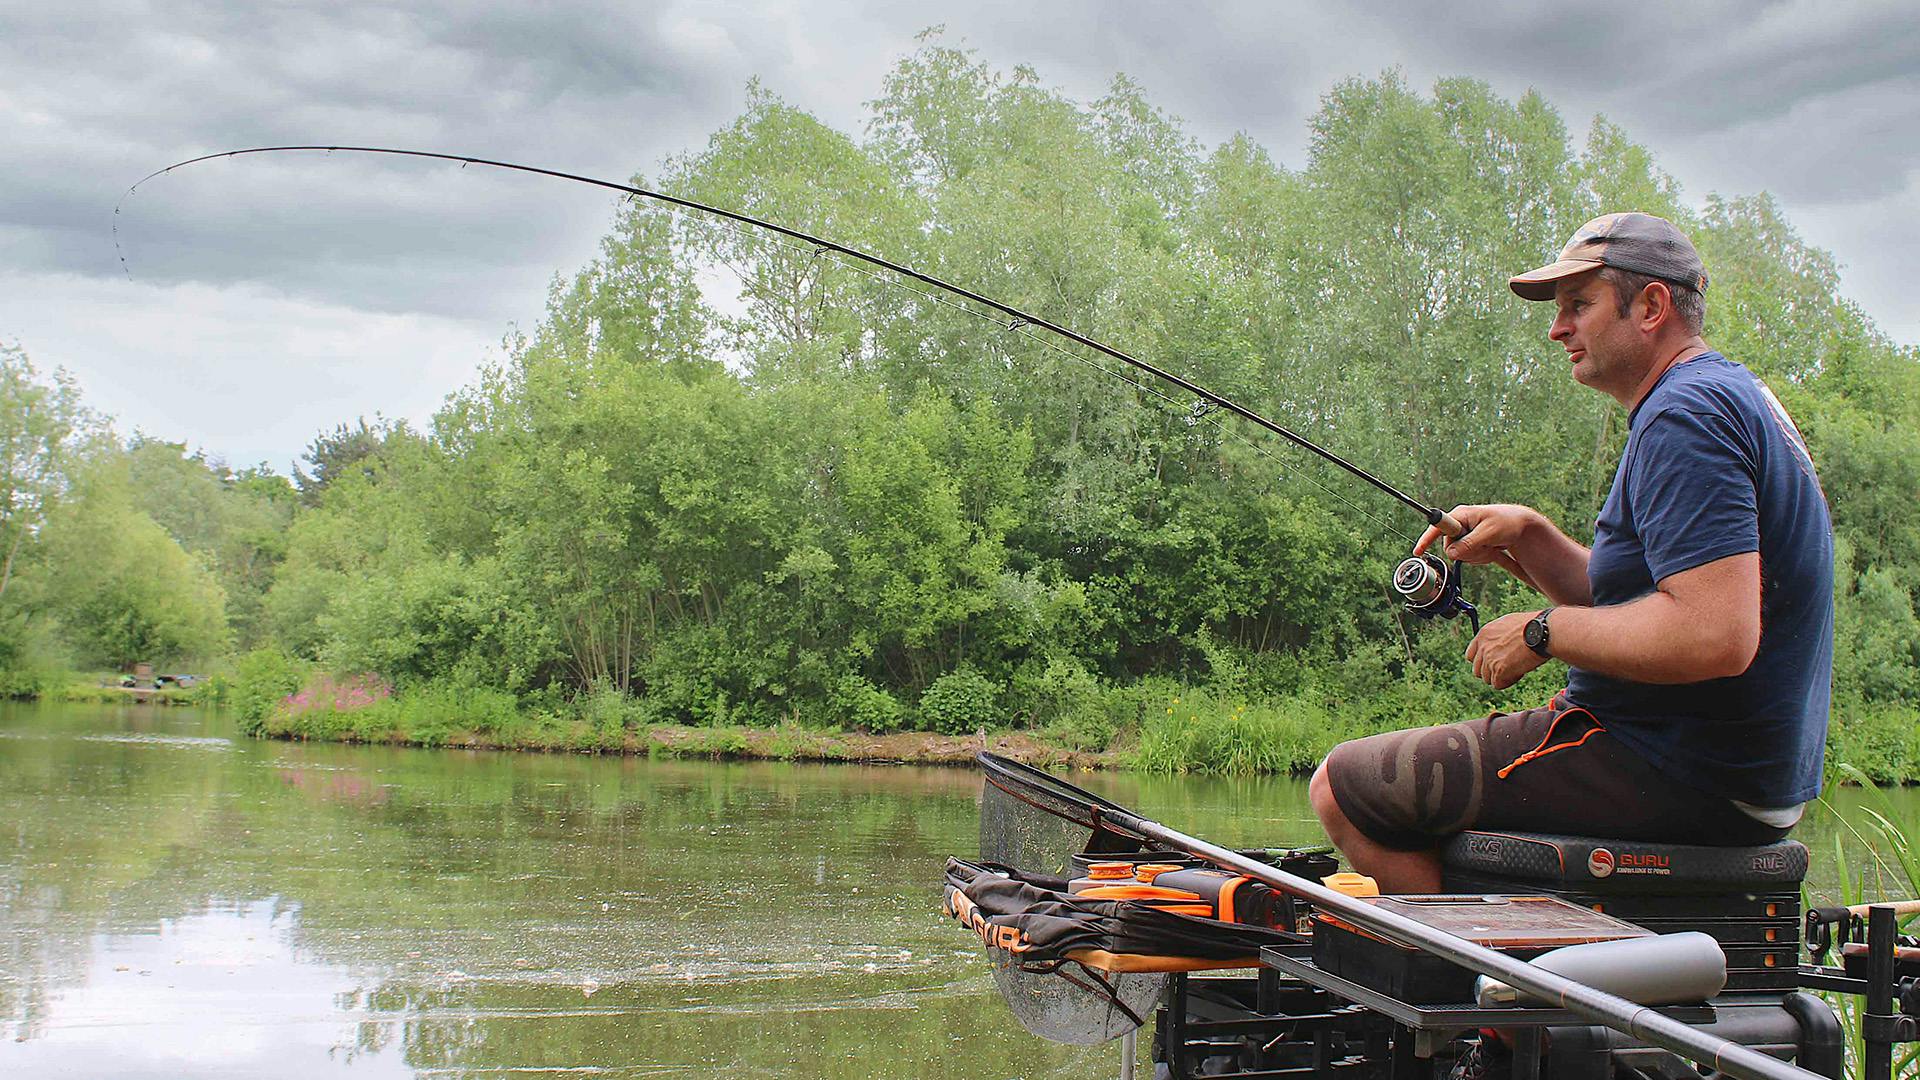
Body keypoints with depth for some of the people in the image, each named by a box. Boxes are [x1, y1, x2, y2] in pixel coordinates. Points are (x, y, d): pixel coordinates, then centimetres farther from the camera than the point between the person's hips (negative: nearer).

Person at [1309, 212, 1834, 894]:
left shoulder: (1687, 415, -19)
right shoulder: (1731, 396, 17)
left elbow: (1716, 636, -31)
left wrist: (1544, 631, -18)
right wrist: (1527, 538, 2)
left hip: (1679, 774, -11)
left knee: (1341, 786, -11)